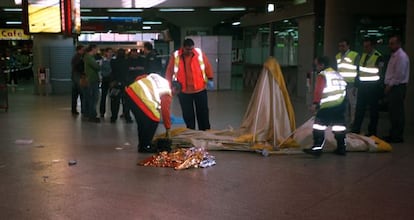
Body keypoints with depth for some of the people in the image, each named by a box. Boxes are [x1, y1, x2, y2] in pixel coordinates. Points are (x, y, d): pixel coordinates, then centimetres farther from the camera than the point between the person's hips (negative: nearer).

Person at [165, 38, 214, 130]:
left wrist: (210, 79, 4)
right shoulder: (176, 56, -6)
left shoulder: (199, 53, -5)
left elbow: (207, 66, 5)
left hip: (200, 89, 0)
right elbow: (169, 71, 0)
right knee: (188, 115, 9)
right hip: (183, 91, 0)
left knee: (203, 112, 8)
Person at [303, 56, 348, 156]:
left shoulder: (322, 75, -7)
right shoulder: (337, 74, 18)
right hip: (340, 105, 8)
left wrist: (315, 103, -20)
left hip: (327, 106, -8)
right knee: (339, 125, 11)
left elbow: (318, 90, -17)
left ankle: (317, 148, -5)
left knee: (319, 125, -2)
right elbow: (343, 87, 24)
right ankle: (341, 148, 13)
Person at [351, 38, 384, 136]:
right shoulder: (363, 55, 11)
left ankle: (372, 132, 13)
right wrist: (357, 83, 11)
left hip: (373, 87, -6)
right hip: (362, 86, 6)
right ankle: (355, 130, 16)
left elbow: (380, 73, -7)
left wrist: (379, 87, -10)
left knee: (373, 110, 4)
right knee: (359, 109, 9)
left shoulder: (378, 57, -9)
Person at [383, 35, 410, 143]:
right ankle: (393, 134, 20)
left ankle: (397, 136, 1)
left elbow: (399, 75, -19)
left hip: (397, 87, -10)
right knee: (393, 112, 13)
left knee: (397, 113, -5)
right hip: (392, 87, 10)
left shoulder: (401, 56, -13)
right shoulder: (393, 55, 17)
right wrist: (387, 85, 13)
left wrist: (390, 85, -13)